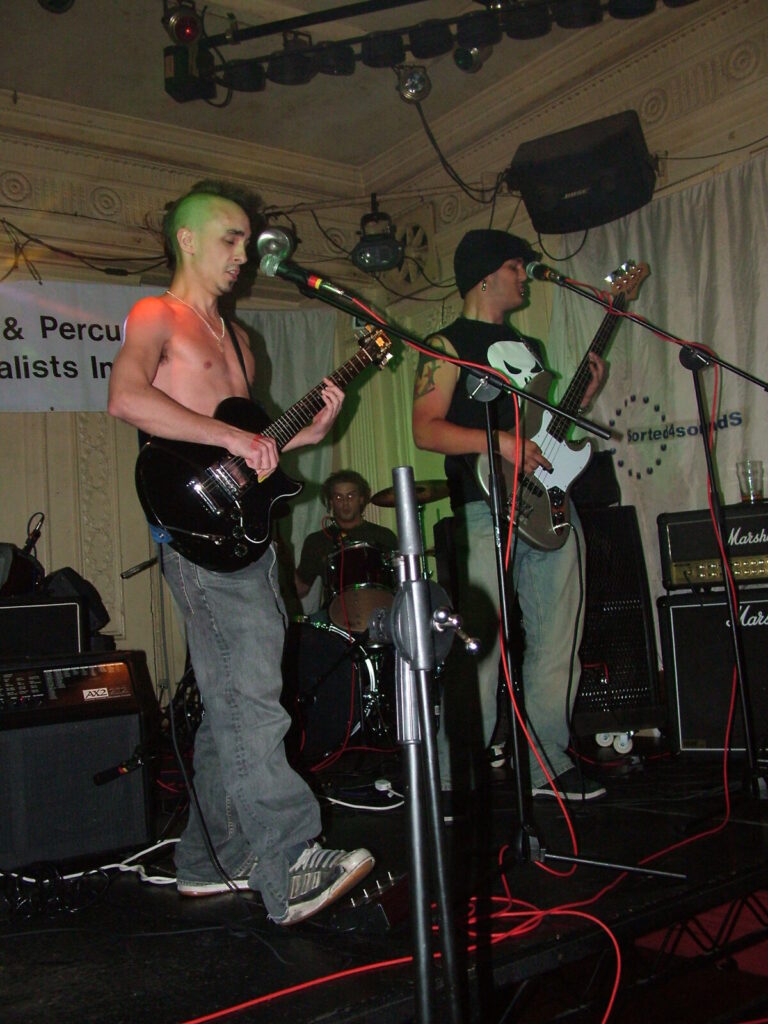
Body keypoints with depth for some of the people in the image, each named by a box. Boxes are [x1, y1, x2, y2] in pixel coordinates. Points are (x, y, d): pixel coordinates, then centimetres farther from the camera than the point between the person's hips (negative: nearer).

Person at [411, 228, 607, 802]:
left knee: (558, 643, 7)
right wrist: (500, 442, -19)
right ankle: (454, 783, 0)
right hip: (487, 507, -7)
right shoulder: (449, 345, 3)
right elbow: (426, 429, -9)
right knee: (480, 646, -9)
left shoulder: (530, 346, 25)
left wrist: (586, 394, 14)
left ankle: (549, 766, 18)